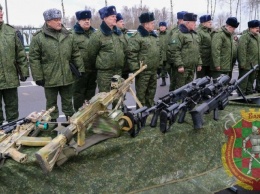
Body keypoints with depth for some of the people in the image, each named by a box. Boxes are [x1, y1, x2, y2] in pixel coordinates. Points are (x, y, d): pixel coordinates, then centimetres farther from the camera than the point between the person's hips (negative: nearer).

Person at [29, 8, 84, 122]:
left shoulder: (68, 36, 5)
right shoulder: (38, 38, -7)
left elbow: (76, 55, 9)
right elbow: (34, 59, -7)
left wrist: (81, 70, 5)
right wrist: (38, 77, -9)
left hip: (67, 77, 3)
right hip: (49, 78, -3)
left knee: (68, 101, 16)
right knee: (51, 103, 11)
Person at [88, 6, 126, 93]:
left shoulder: (119, 33, 10)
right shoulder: (98, 35, -11)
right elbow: (91, 54, -5)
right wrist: (99, 65, 8)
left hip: (119, 71, 6)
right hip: (104, 72, -6)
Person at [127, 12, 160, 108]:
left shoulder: (154, 35, 14)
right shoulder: (136, 37, -14)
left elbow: (158, 51, 22)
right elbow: (131, 54, -19)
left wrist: (159, 66, 19)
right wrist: (135, 69, -21)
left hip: (153, 70, 8)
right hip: (143, 71, -8)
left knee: (151, 92, 18)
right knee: (141, 93, 2)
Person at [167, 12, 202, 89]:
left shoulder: (194, 34, 18)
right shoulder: (178, 34, -11)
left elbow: (197, 51, 22)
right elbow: (174, 51, -18)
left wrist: (199, 63, 16)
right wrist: (179, 65, -21)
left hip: (192, 68, 8)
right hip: (183, 67, -8)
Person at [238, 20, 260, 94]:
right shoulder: (244, 37, -14)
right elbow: (241, 51, -21)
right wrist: (242, 63, -24)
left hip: (254, 65, 9)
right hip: (246, 65, -8)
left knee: (251, 80, 17)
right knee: (243, 81, -2)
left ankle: (249, 92, 29)